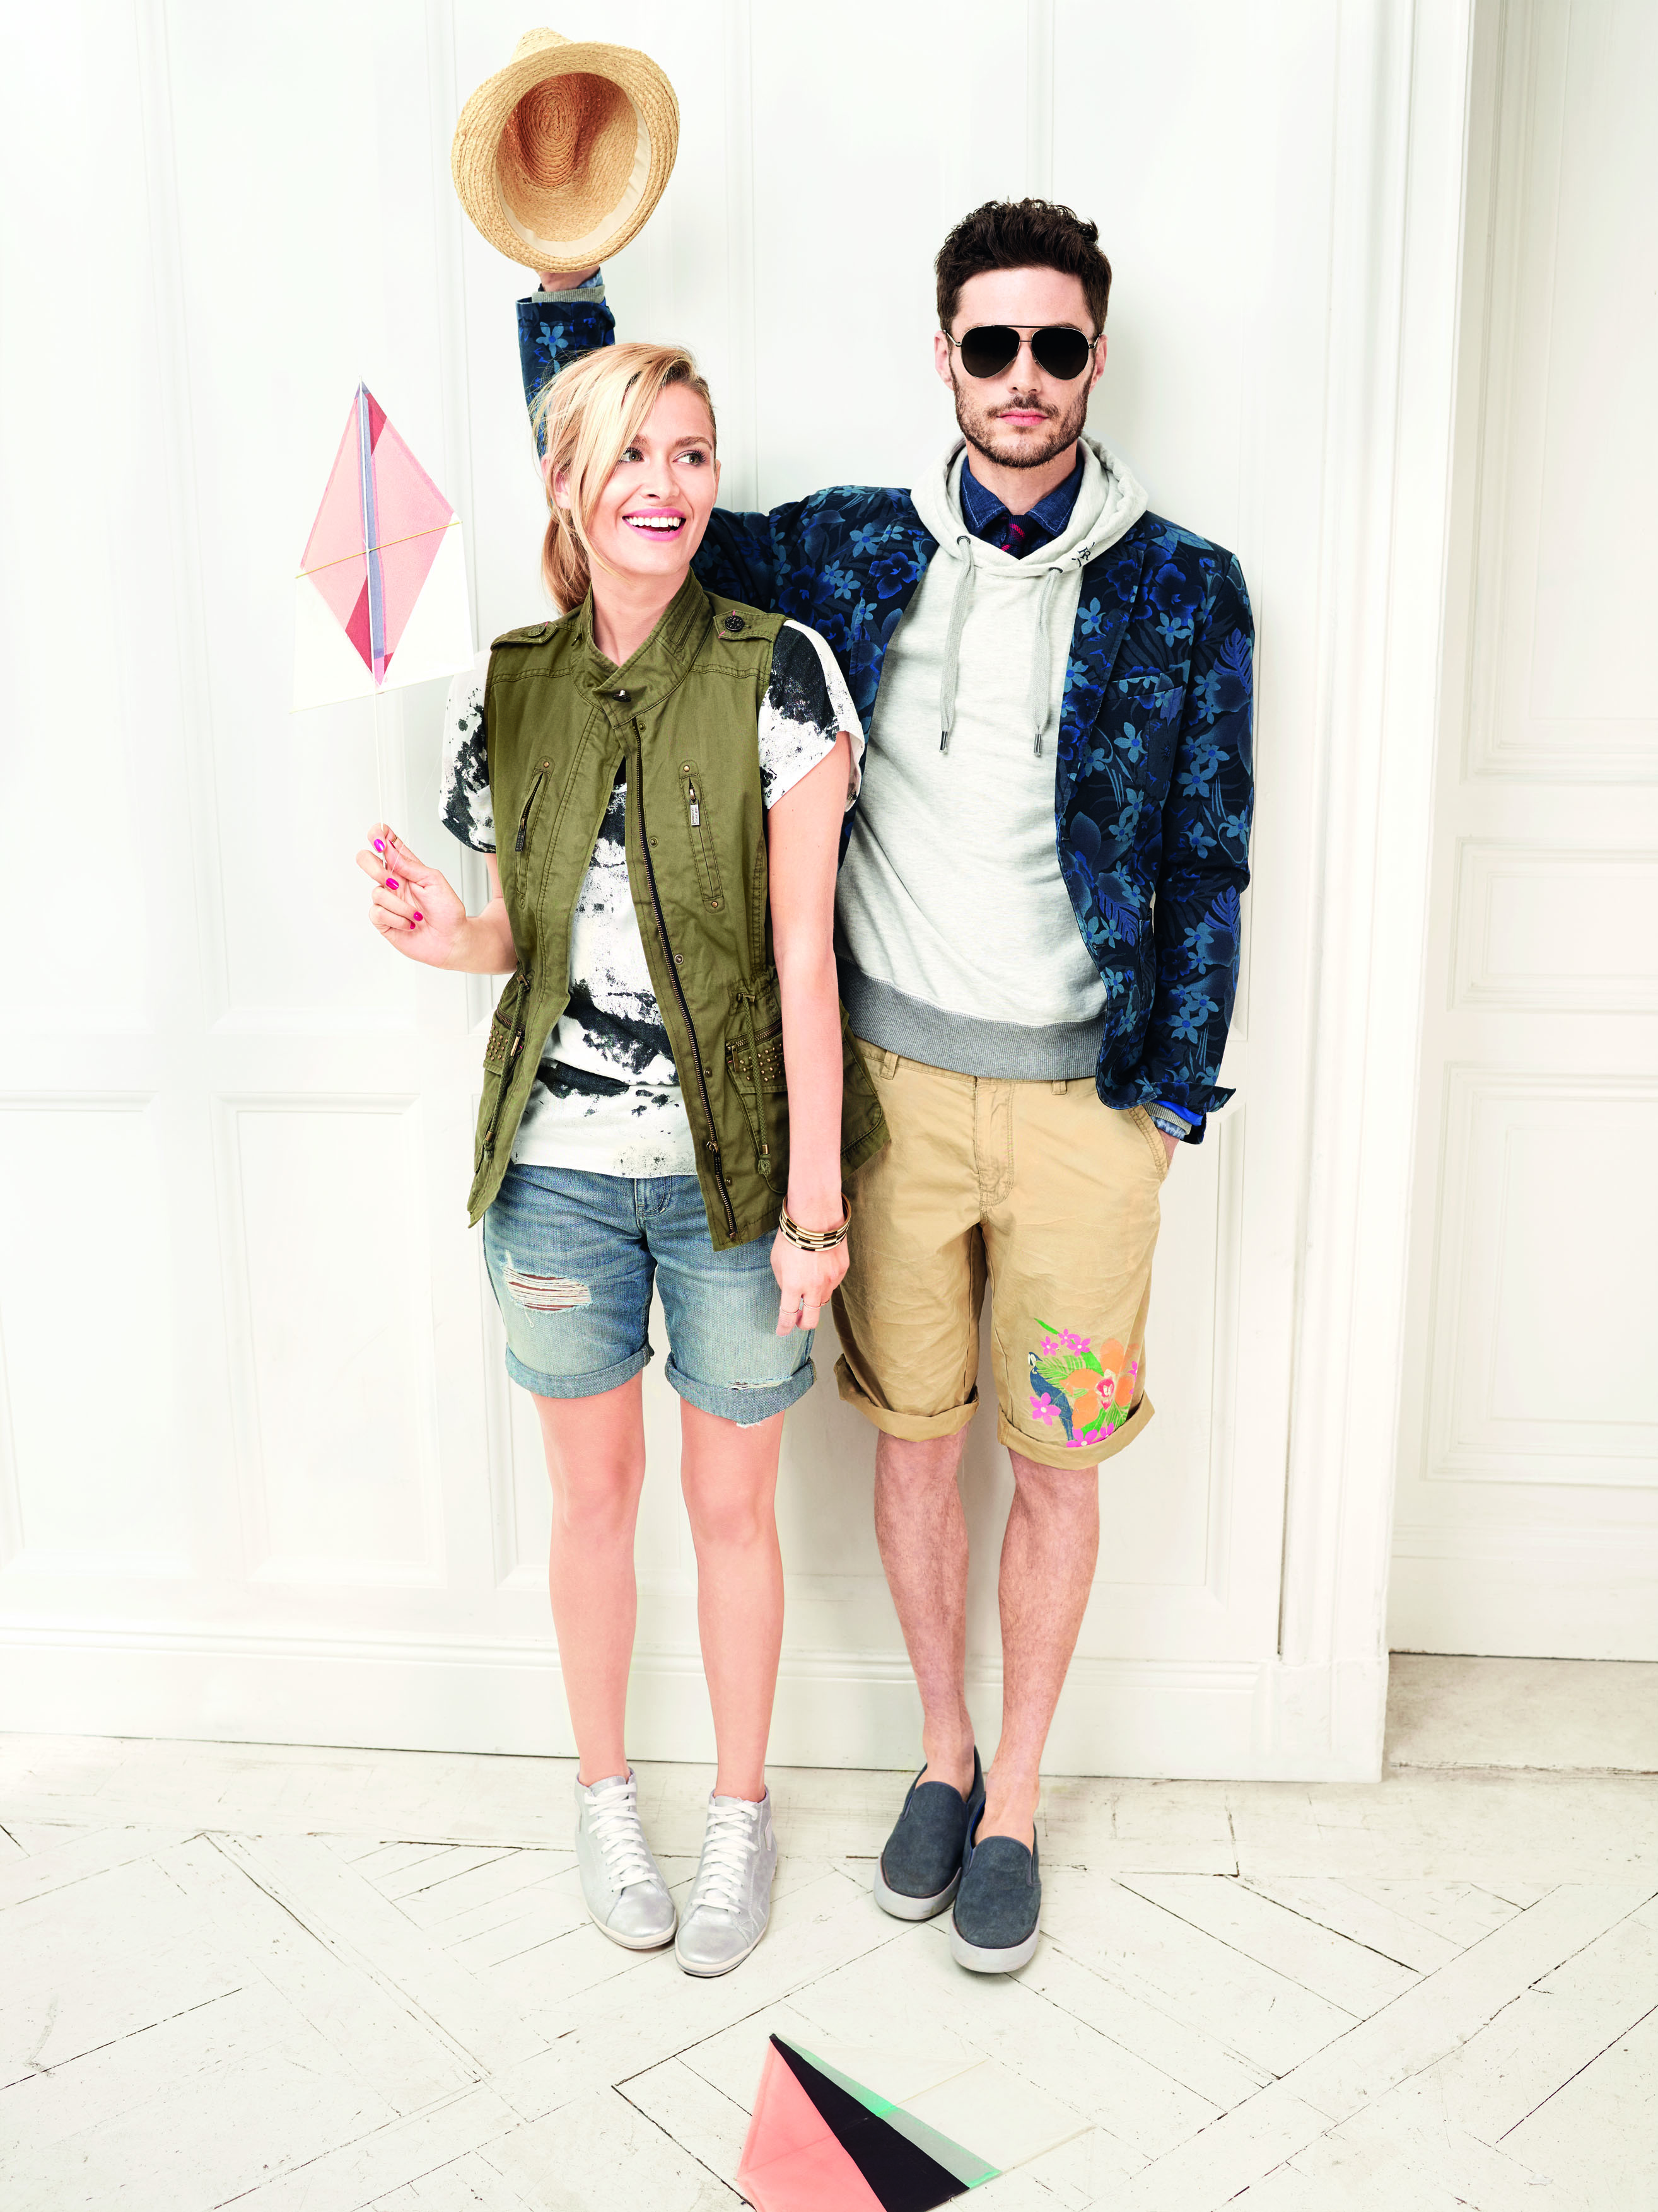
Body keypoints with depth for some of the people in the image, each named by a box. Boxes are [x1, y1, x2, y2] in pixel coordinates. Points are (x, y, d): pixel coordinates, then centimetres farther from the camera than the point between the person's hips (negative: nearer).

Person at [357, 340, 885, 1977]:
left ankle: (741, 1812, 34)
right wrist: (440, 933, -13)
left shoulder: (777, 673, -9)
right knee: (593, 1492, 16)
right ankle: (605, 1795, 39)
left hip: (732, 1165, -2)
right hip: (560, 1167, 3)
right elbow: (528, 932, 10)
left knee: (731, 1502, 12)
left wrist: (815, 1199, -12)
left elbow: (802, 951, -10)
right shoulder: (504, 691, 1)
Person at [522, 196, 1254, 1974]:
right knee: (912, 1435, 13)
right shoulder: (857, 552, 3)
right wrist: (563, 282, -1)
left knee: (1052, 1464, 9)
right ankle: (940, 1750, 36)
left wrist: (1175, 1100, -3)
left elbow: (1205, 859, 0)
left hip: (1084, 1093, -1)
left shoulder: (1184, 590, -1)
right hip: (890, 1073, 2)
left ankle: (1016, 1796, 29)